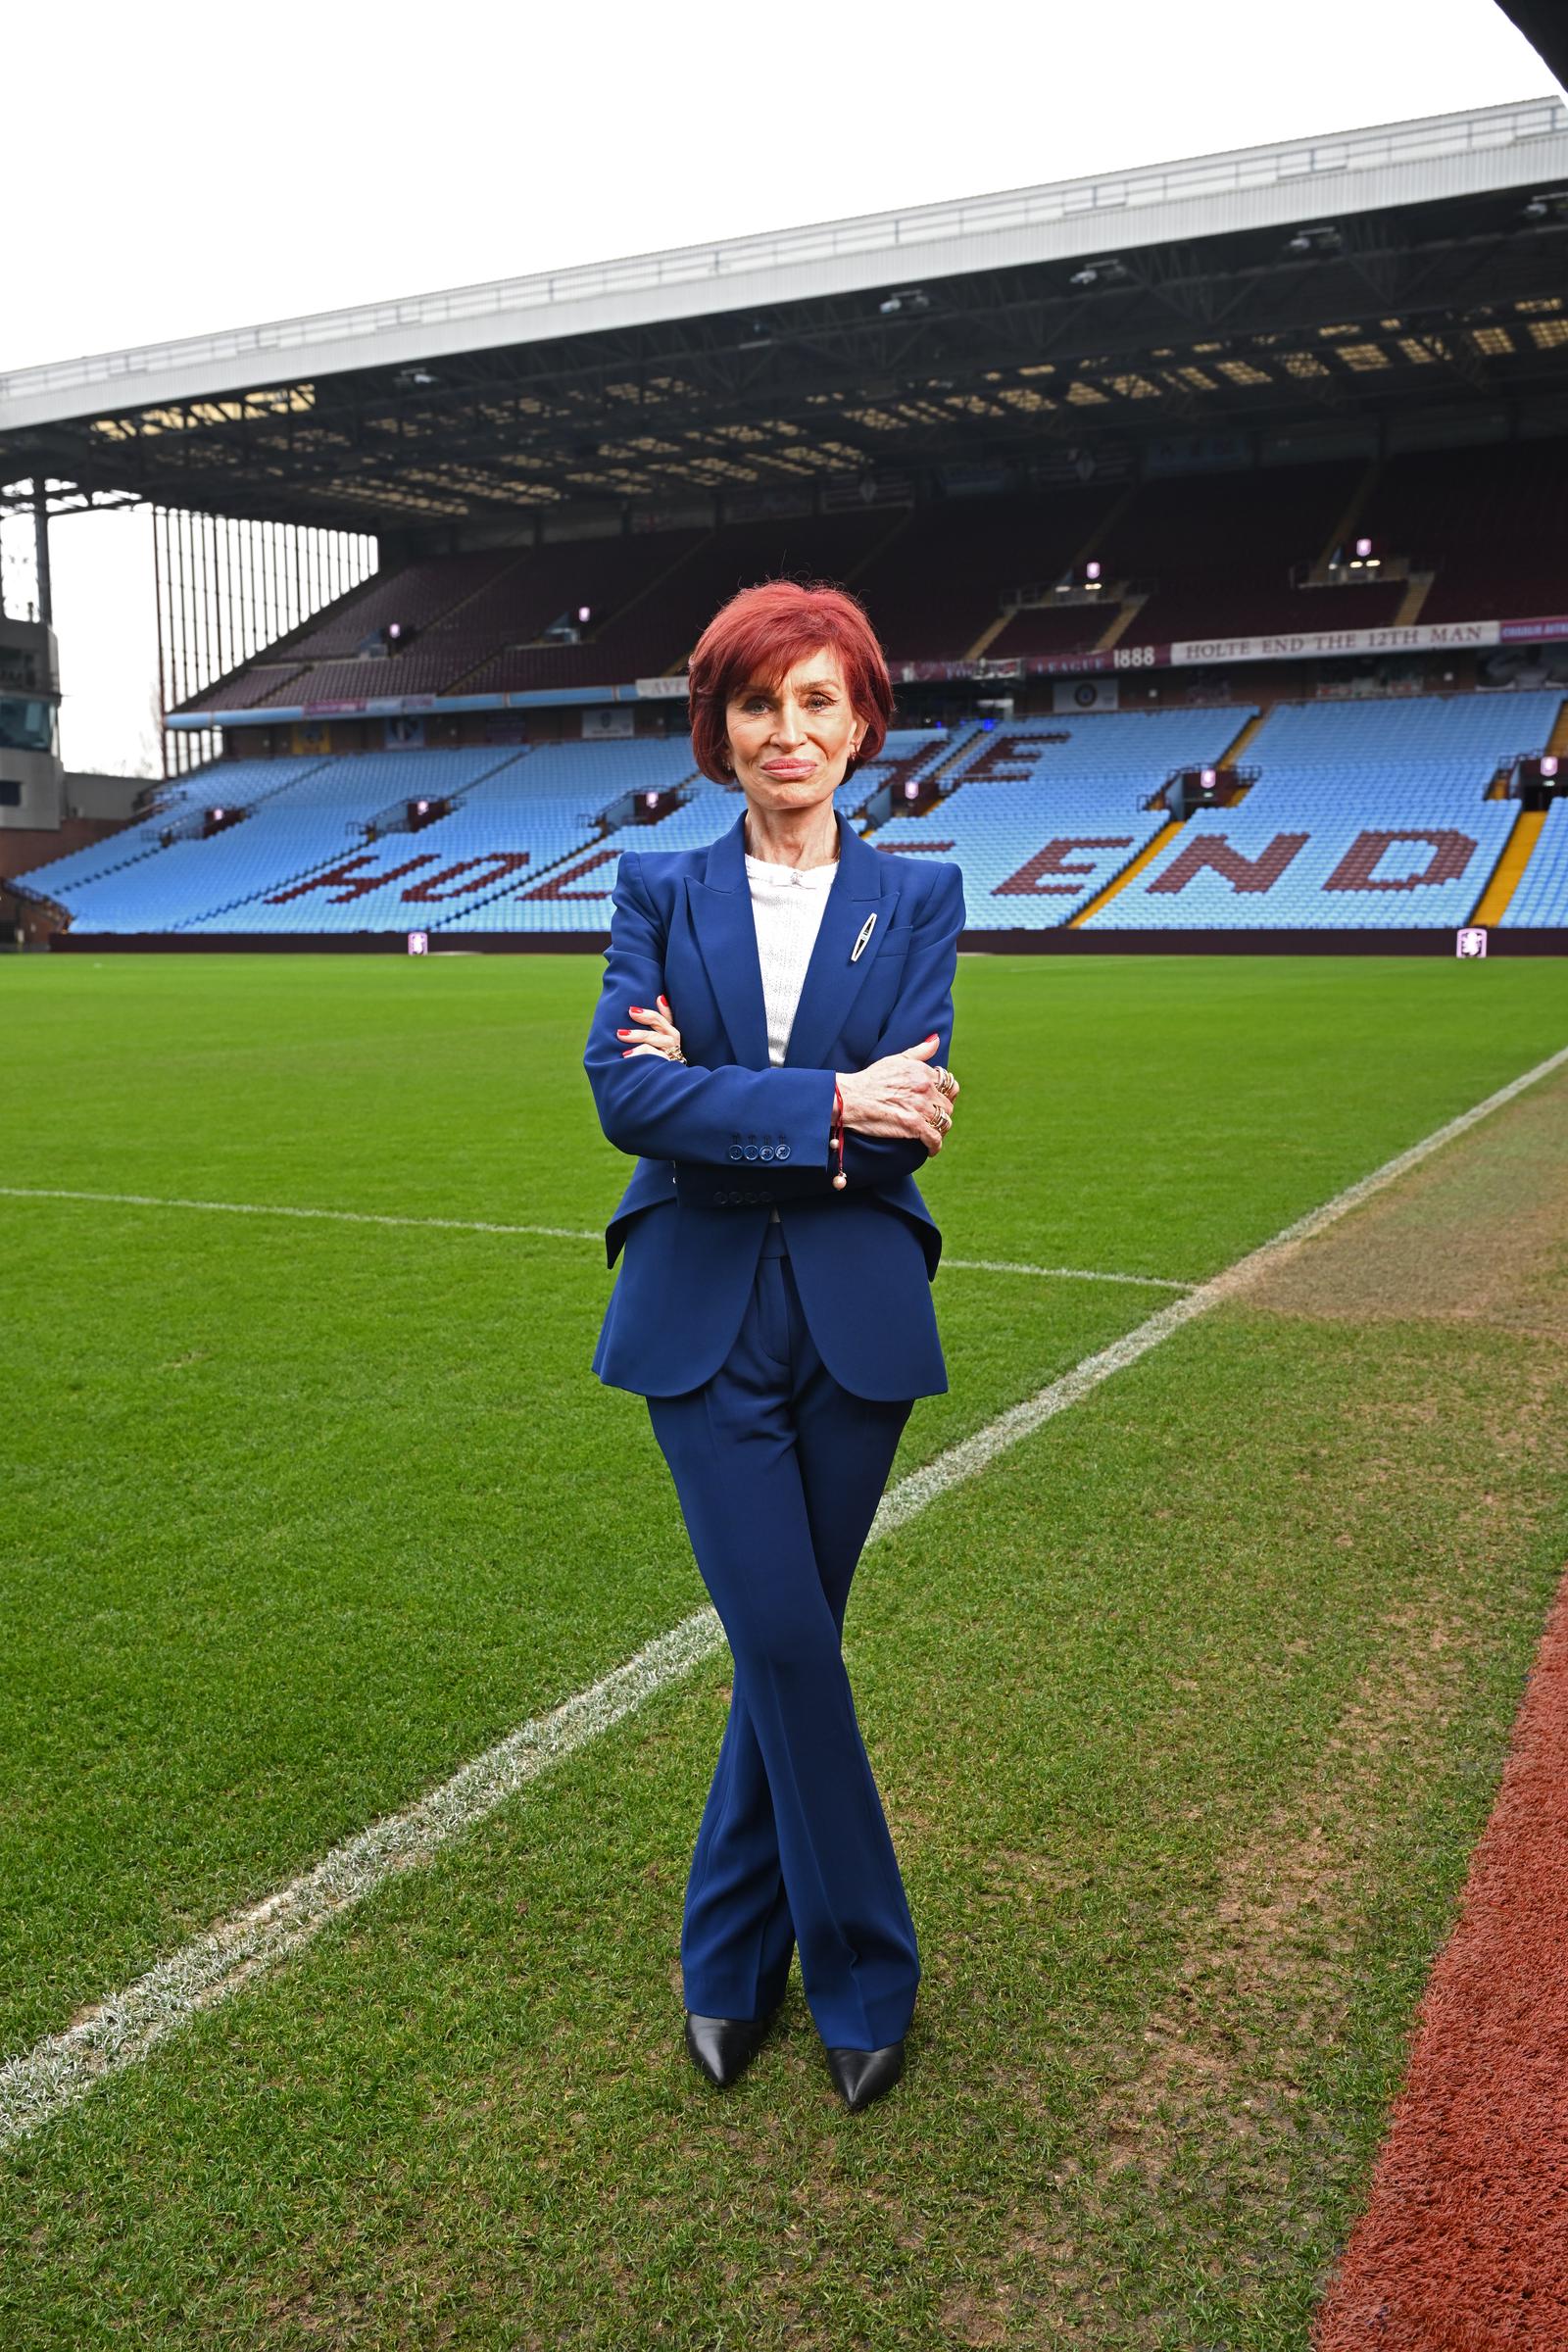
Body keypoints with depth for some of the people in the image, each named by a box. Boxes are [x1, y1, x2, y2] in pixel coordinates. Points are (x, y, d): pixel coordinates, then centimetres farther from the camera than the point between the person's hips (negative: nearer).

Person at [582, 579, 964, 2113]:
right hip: (703, 1315, -1)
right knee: (784, 1641, -4)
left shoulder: (916, 897, 4)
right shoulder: (660, 890, 4)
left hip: (854, 1319, 1)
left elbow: (908, 1118, -9)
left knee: (787, 1643, 10)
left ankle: (728, 1957, 31)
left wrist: (712, 1089, -12)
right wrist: (826, 1101, -17)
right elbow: (624, 1095, -11)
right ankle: (864, 1972, 18)